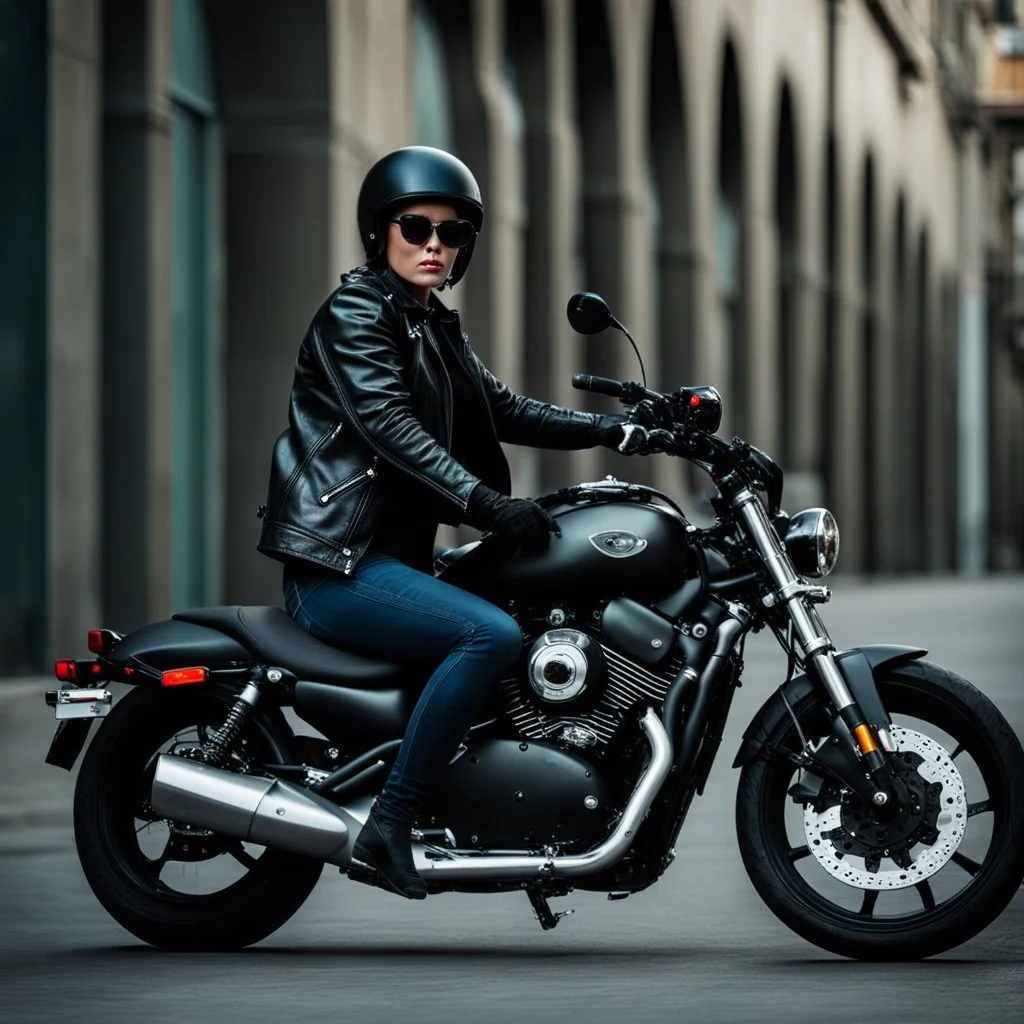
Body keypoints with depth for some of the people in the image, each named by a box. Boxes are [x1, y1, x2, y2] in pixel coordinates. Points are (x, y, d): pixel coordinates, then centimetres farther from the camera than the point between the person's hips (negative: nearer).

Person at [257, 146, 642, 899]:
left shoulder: (436, 328, 20)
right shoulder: (355, 312, -8)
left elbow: (503, 410, 21)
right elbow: (386, 423, -22)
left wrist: (616, 429, 9)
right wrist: (486, 503, -33)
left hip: (394, 554, 10)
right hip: (336, 565, -10)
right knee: (492, 635, -28)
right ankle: (391, 823, -26)